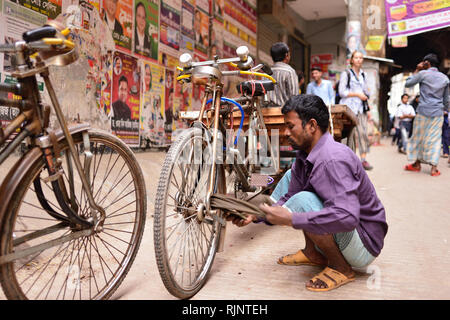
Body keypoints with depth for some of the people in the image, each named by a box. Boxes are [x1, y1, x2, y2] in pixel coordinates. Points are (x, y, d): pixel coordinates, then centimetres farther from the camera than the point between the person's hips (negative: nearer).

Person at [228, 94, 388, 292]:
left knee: (304, 201, -32)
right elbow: (289, 197, 7)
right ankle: (313, 253, 12)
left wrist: (290, 219, -36)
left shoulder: (333, 159, -29)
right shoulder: (305, 156, 1)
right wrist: (255, 215, -5)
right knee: (291, 177, 10)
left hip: (364, 245, -9)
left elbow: (347, 217, -40)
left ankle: (341, 269, -10)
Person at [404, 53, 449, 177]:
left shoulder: (423, 73, -4)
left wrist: (416, 70, 11)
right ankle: (434, 168, -3)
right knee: (434, 139, 2)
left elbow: (407, 83, 6)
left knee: (418, 137, 9)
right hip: (438, 113, 3)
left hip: (423, 111, -3)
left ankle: (417, 164, 17)